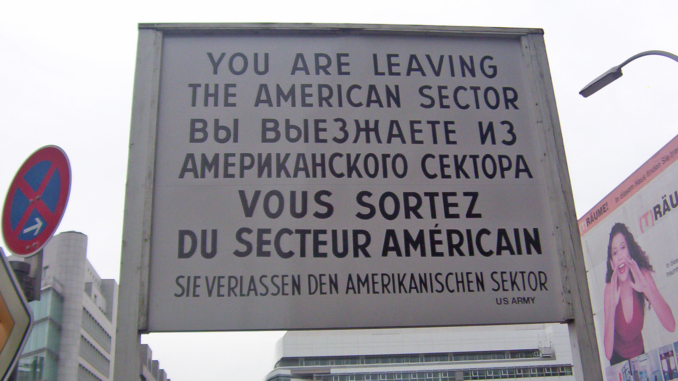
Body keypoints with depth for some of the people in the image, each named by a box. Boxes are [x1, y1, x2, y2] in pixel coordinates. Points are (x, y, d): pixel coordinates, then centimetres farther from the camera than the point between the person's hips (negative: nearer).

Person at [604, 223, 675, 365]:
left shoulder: (643, 275, -15)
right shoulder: (610, 289, -18)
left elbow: (671, 325, -24)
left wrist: (646, 289, -37)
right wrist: (612, 306, -35)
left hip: (640, 355, 1)